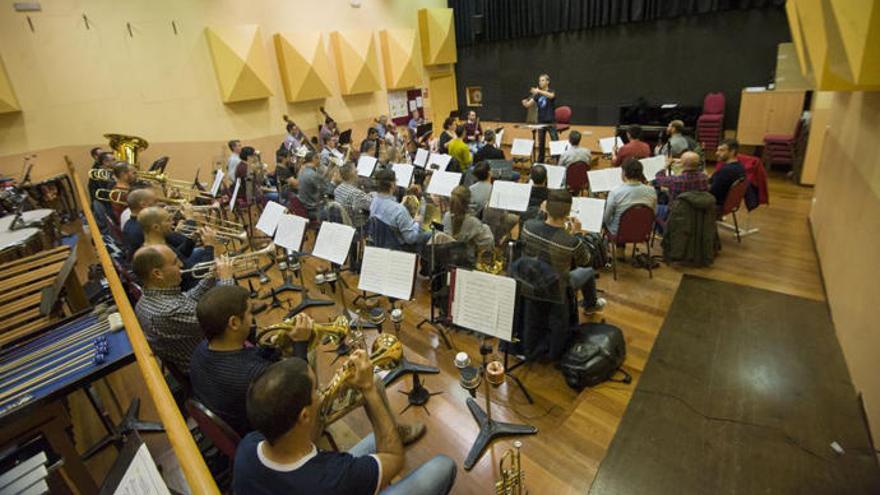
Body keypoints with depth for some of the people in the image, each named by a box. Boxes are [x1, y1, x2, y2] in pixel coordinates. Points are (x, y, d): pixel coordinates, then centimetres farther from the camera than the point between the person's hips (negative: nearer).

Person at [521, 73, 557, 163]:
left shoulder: (551, 92, -3)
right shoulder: (537, 95, 8)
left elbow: (551, 96, -29)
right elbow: (527, 105, 0)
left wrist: (539, 91, -39)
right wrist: (524, 102, -23)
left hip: (551, 122, -4)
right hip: (541, 122, 4)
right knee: (541, 144, 8)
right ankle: (540, 161, 17)